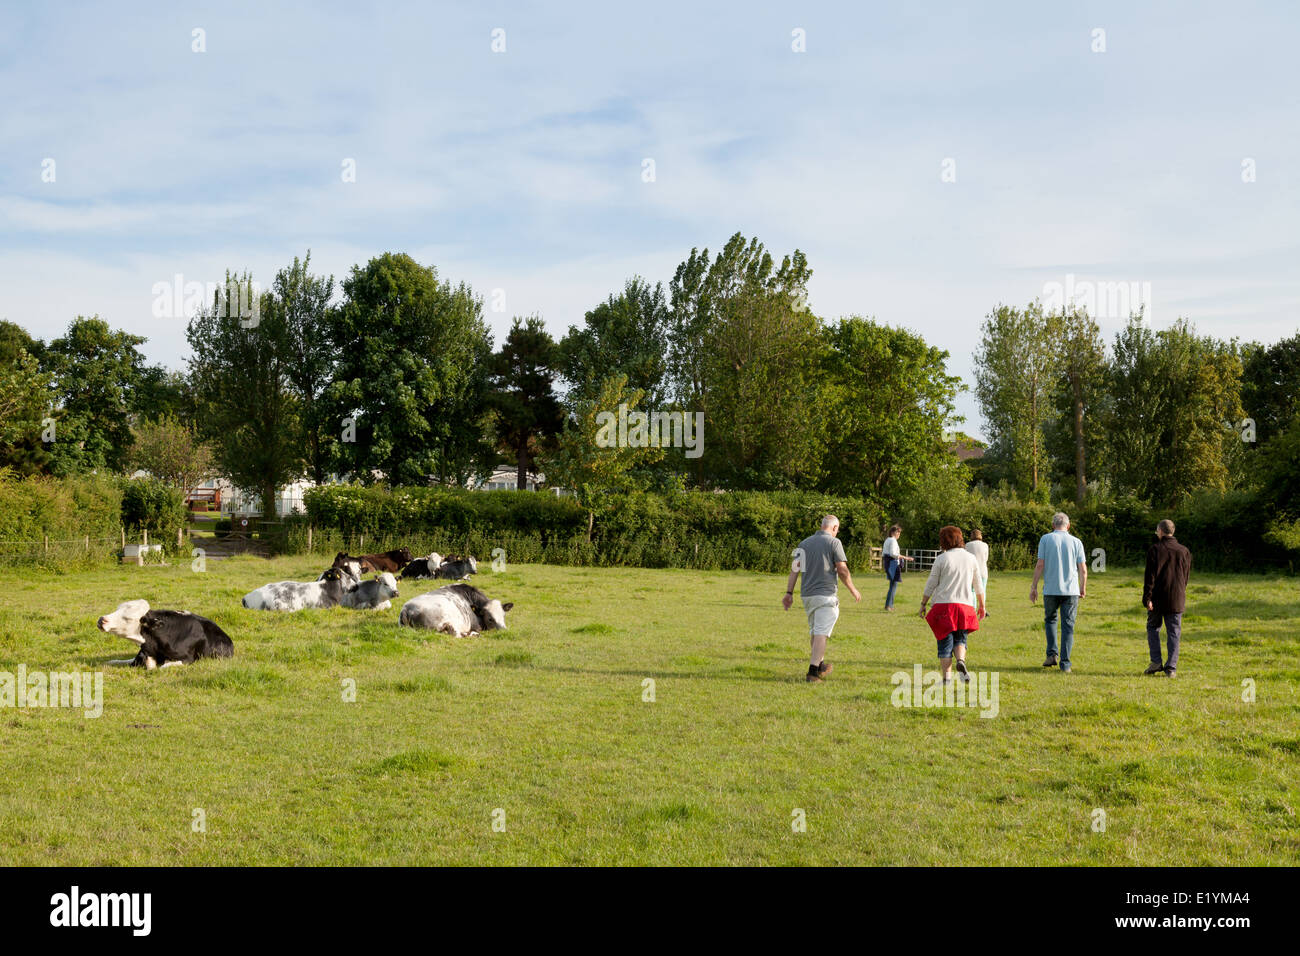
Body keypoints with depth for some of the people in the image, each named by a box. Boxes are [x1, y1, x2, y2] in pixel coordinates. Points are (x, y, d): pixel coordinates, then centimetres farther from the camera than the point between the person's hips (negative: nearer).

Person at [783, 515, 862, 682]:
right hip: (826, 594, -6)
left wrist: (789, 592, 8)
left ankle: (820, 665, 32)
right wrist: (853, 590, 3)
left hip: (807, 594, 6)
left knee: (814, 631, 18)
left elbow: (794, 568, 7)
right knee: (821, 633, -8)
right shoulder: (834, 542, -5)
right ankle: (813, 672, -15)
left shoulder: (804, 543, 12)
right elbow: (842, 570, -9)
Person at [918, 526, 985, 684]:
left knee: (945, 642, 3)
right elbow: (978, 585, 12)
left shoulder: (941, 559, -3)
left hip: (943, 604, -2)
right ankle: (961, 660, -13)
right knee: (960, 639, 16)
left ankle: (947, 677, 0)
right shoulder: (971, 558, 7)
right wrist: (981, 605, 23)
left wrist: (923, 604, 9)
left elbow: (930, 584, -1)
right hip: (964, 605, 2)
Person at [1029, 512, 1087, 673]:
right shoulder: (1076, 542, 5)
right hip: (1071, 590, 1)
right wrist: (1083, 589, 17)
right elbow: (1083, 570, 3)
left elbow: (1040, 565, -5)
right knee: (1068, 626, 3)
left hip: (1051, 590, 0)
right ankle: (1065, 664, -1)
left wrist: (1034, 587, 1)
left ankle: (1052, 654, 6)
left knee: (1050, 620, 19)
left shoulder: (1045, 539, 0)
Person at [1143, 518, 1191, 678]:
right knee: (1174, 632, 6)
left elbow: (1150, 576, -11)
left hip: (1158, 598, -3)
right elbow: (1186, 576, 12)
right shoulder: (1184, 551, 7)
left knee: (1153, 627, 13)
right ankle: (1171, 667, 1)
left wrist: (1147, 597, -11)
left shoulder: (1155, 550, -7)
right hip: (1177, 599, 3)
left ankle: (1156, 662, 3)